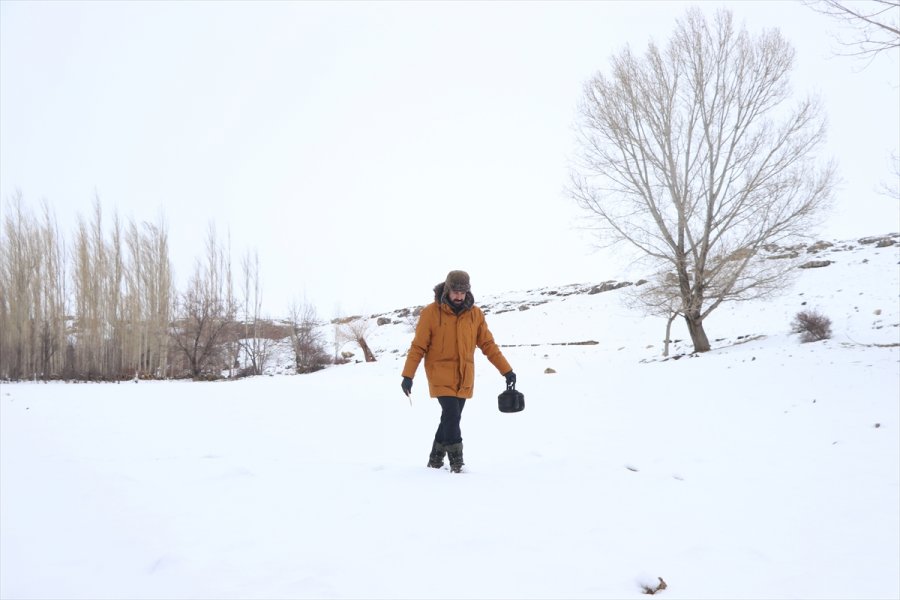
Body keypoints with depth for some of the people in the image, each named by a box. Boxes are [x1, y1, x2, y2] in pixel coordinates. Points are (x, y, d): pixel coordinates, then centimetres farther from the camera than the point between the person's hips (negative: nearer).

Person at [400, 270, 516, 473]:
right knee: (452, 417, -14)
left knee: (450, 420, 11)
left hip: (464, 379, 4)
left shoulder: (475, 314, 1)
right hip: (441, 377, -4)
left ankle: (435, 460, 27)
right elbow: (418, 347, -6)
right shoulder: (431, 312, -9)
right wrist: (408, 375, -11)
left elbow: (488, 344, 6)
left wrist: (506, 370, 3)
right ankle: (456, 463, -4)